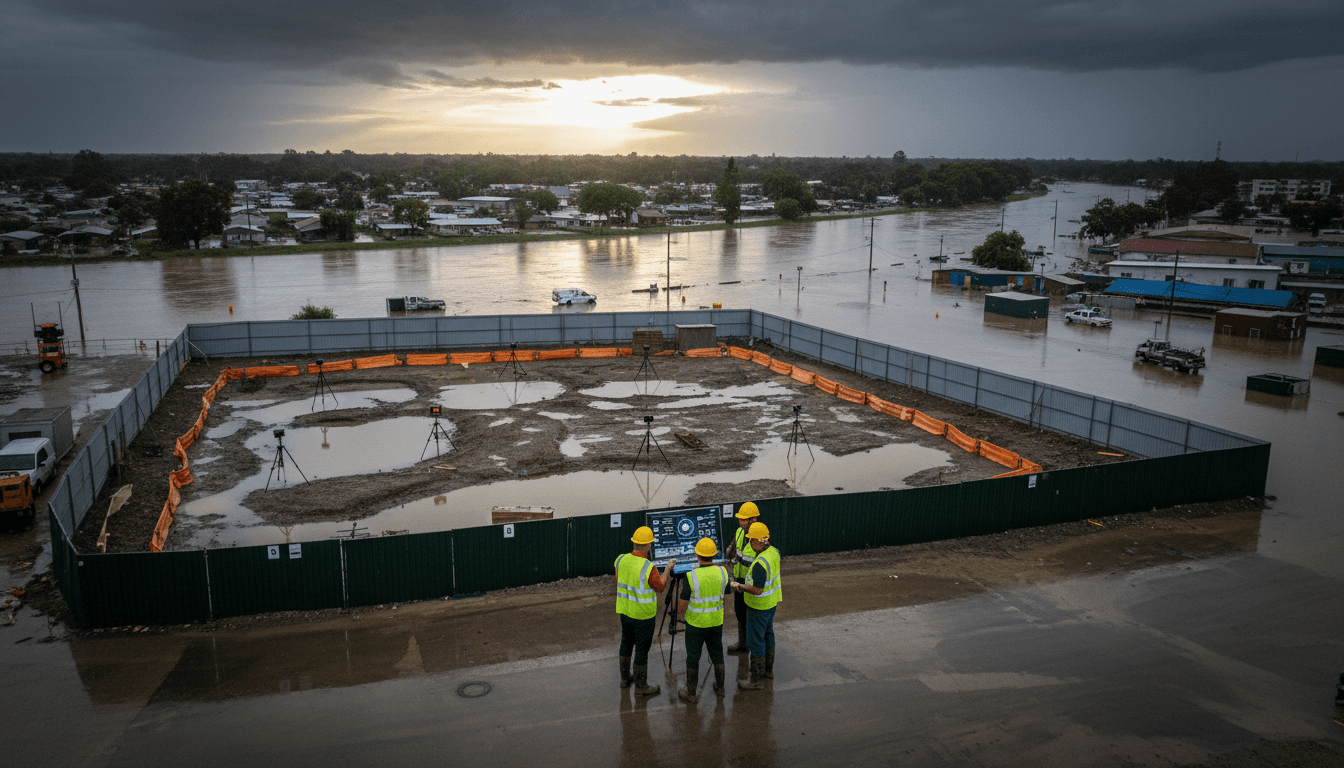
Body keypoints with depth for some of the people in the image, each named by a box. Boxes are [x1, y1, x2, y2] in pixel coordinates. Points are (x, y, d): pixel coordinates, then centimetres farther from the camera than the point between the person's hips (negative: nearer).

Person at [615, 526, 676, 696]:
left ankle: (625, 678, 38)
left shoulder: (621, 560, -8)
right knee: (642, 649, 8)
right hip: (643, 615, -6)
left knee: (626, 643, 23)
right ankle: (641, 686, 20)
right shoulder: (648, 568, -26)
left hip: (624, 610, 6)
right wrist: (667, 569, 1)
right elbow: (660, 588, -10)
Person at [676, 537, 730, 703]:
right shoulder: (722, 572, -11)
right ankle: (720, 687, 35)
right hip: (716, 621, 4)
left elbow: (683, 603, -15)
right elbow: (729, 586, 10)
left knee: (693, 658, 10)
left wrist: (679, 614, 6)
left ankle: (691, 693, 21)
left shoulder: (691, 577, -23)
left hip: (696, 623, -4)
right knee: (717, 654, 21)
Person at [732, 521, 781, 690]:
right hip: (772, 602, 10)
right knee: (768, 634, 22)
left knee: (756, 641, 1)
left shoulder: (760, 563, -32)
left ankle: (757, 679, 9)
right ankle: (768, 669, 38)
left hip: (759, 606, -10)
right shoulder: (774, 552, -2)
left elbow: (758, 590, -29)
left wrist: (740, 586, -16)